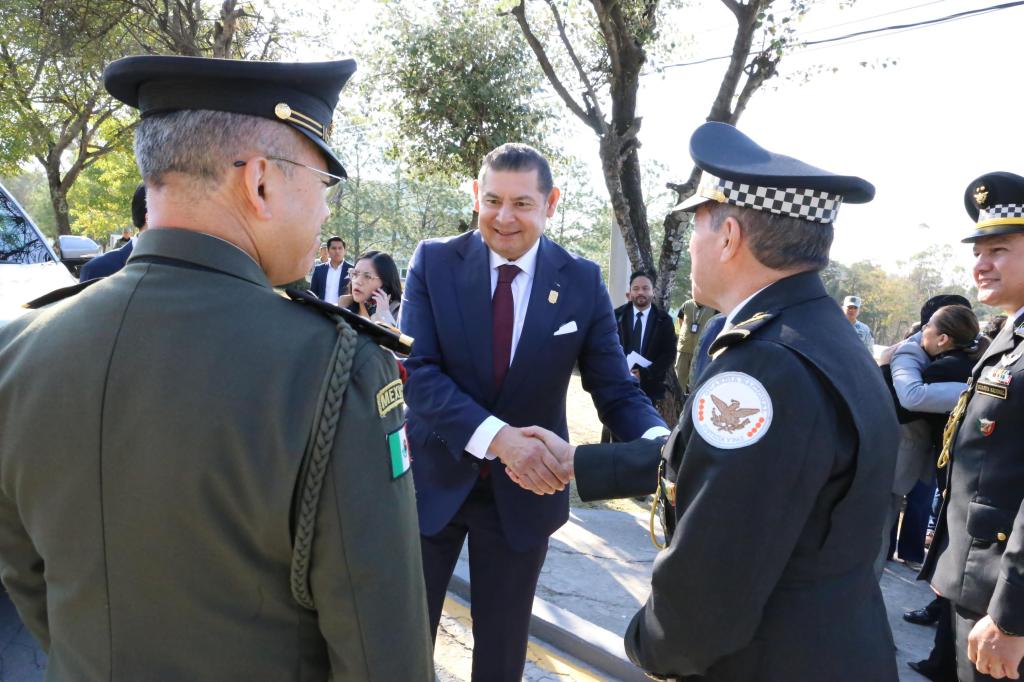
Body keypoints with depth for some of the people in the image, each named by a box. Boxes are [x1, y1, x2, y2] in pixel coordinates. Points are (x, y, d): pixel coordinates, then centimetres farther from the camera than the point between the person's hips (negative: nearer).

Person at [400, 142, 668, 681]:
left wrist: (662, 444, -29)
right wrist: (496, 437, -33)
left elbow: (617, 389, -7)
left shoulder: (582, 282, -7)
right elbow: (416, 371, -18)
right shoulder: (433, 262, -9)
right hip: (433, 479, 0)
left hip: (524, 490, 1)